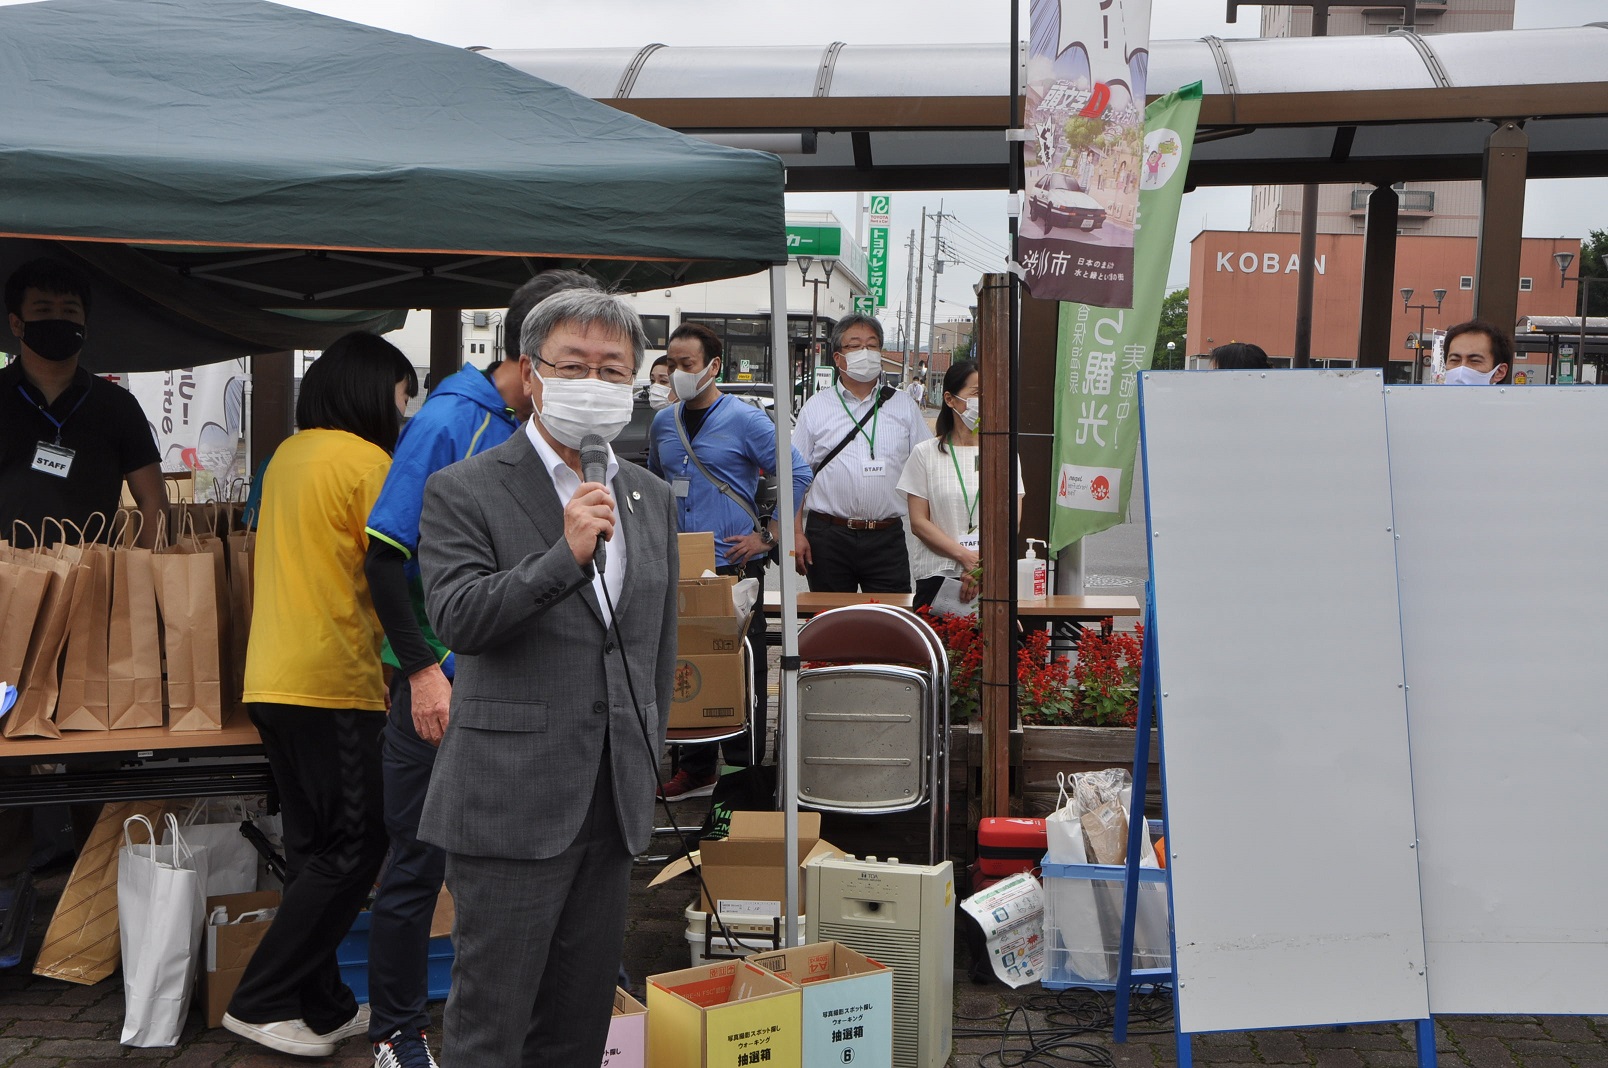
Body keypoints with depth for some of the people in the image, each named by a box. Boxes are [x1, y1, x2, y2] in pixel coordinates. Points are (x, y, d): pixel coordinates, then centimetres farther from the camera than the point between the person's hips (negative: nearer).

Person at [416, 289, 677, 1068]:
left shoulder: (651, 498, 13)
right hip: (511, 801, -5)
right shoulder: (464, 491, -4)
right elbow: (456, 619, -18)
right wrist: (564, 555, -27)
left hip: (613, 803, 6)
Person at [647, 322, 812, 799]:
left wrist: (767, 535, -9)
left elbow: (798, 475, -6)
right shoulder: (663, 423, 11)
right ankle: (696, 768, 20)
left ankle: (746, 770, 10)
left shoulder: (745, 420, -6)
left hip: (735, 565, -5)